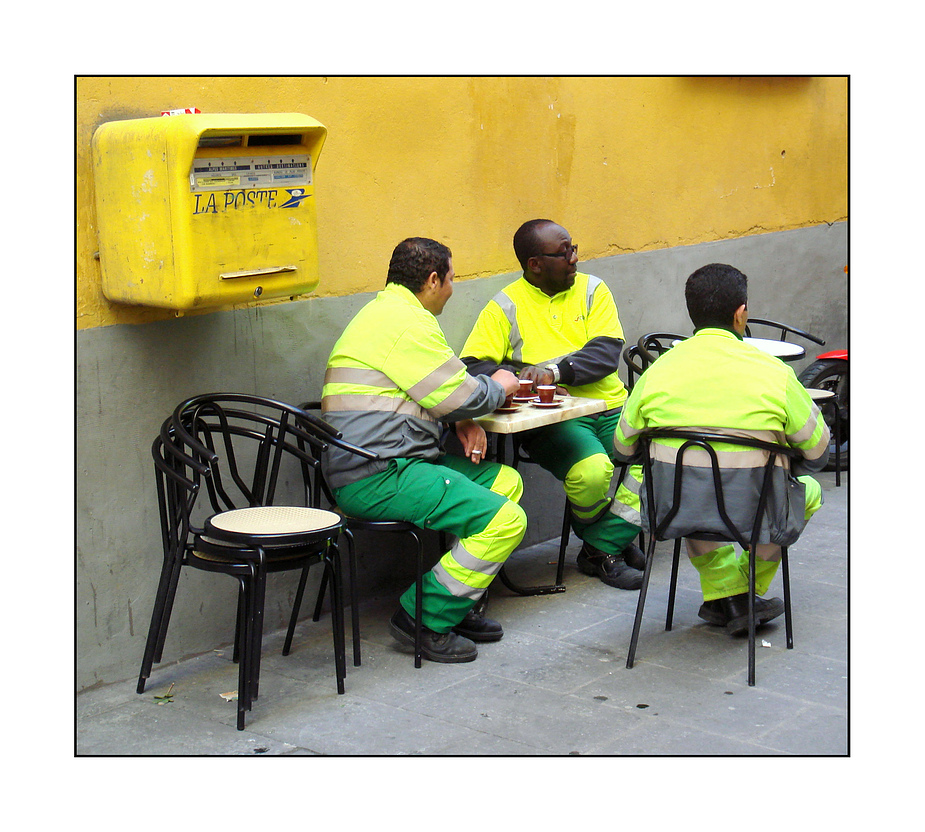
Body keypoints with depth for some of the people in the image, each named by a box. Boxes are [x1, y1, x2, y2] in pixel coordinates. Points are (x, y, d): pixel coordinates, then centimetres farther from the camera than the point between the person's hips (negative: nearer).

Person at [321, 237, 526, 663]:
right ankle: (425, 618, -7)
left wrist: (461, 419, 8)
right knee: (505, 520, -17)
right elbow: (461, 397, -14)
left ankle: (455, 604, 16)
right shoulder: (405, 320, -13)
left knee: (505, 481, 16)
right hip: (377, 478, -11)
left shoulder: (386, 311, 22)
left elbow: (434, 390, 28)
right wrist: (498, 387, 8)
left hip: (386, 463, 11)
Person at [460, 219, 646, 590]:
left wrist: (555, 371, -21)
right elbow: (473, 366, -1)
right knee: (592, 470, -32)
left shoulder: (592, 290, 10)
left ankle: (603, 548, -8)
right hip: (552, 418, -3)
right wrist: (514, 376, -20)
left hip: (609, 407, 3)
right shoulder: (506, 306, 5)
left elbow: (607, 352, -4)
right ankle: (615, 541, 0)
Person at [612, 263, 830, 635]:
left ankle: (725, 595, 26)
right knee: (809, 489, 31)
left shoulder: (658, 370, -3)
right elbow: (816, 453, 1)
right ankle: (747, 594, 29)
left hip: (674, 512, 2)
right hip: (751, 515, -2)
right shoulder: (773, 371, -9)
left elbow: (623, 448, 7)